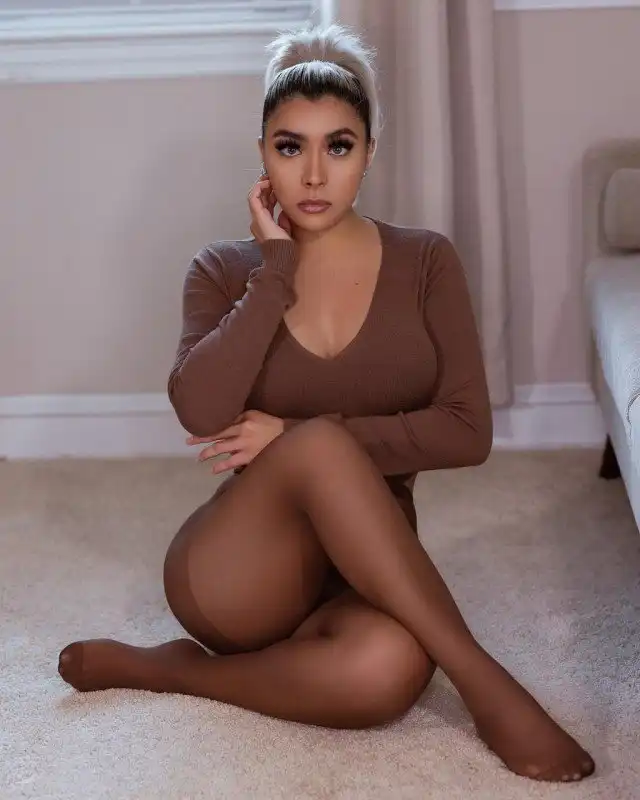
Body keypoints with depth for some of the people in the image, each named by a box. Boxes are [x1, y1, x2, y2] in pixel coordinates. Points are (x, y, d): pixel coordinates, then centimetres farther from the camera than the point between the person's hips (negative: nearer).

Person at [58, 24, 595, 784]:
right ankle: (482, 681, -27)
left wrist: (297, 435, -15)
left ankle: (167, 669, -10)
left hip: (367, 572, 2)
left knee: (390, 669, -37)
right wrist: (277, 267, -14)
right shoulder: (225, 270, 0)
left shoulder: (425, 261, 2)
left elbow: (467, 431, -7)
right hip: (238, 573, -1)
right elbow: (200, 414, -19)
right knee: (321, 447, -36)